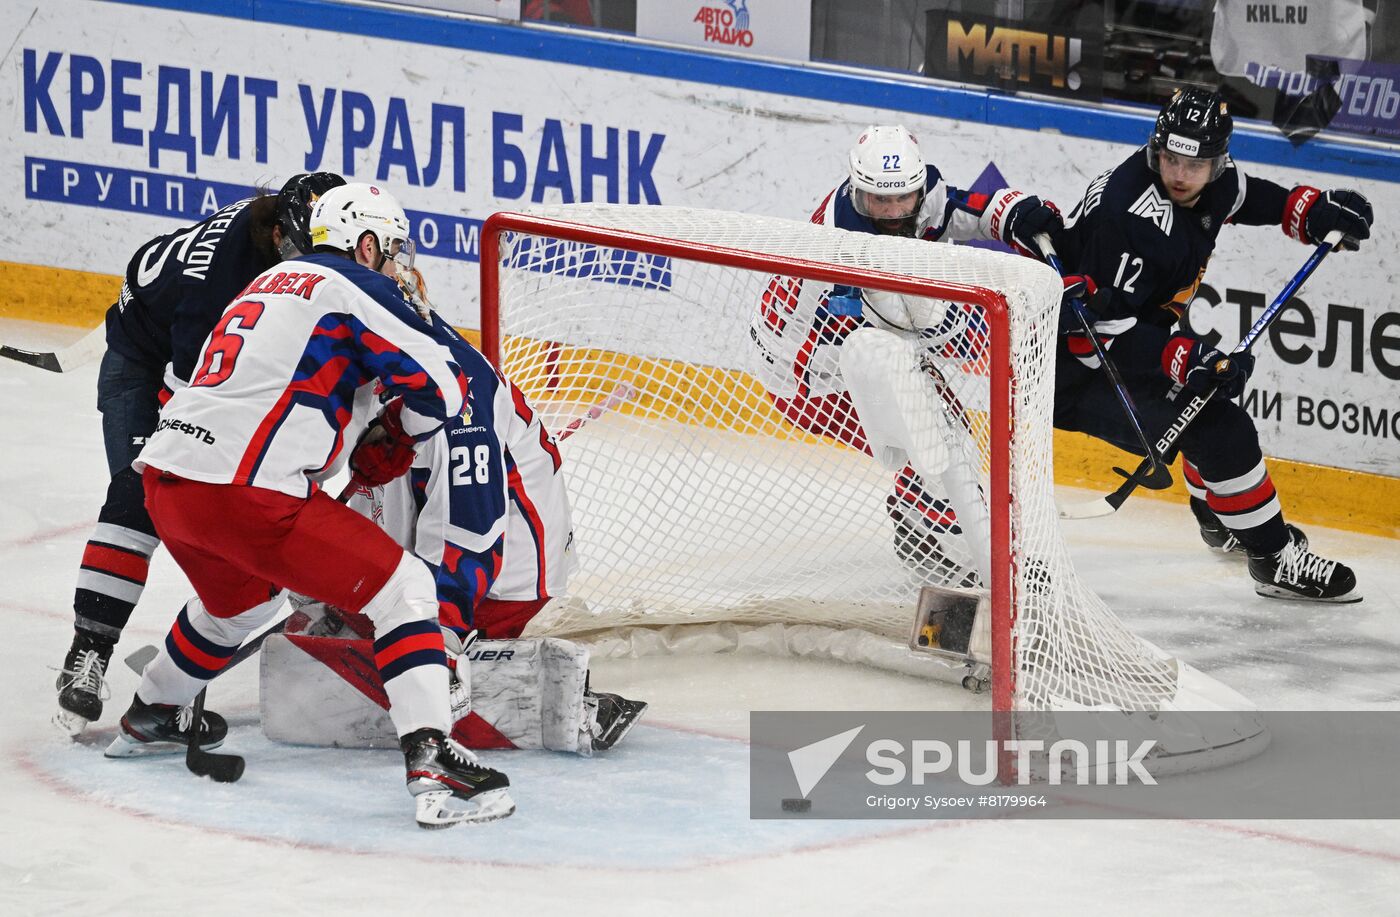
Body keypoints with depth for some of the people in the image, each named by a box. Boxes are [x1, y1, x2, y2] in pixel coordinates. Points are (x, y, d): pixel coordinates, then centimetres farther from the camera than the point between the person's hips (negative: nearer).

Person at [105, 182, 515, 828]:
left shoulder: (269, 284, 28)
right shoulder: (353, 286, 3)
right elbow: (441, 389, -2)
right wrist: (390, 443, 18)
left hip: (164, 478, 9)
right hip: (243, 491, -9)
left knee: (242, 597, 37)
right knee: (402, 590, -4)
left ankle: (149, 718, 55)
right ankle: (433, 767, -18)